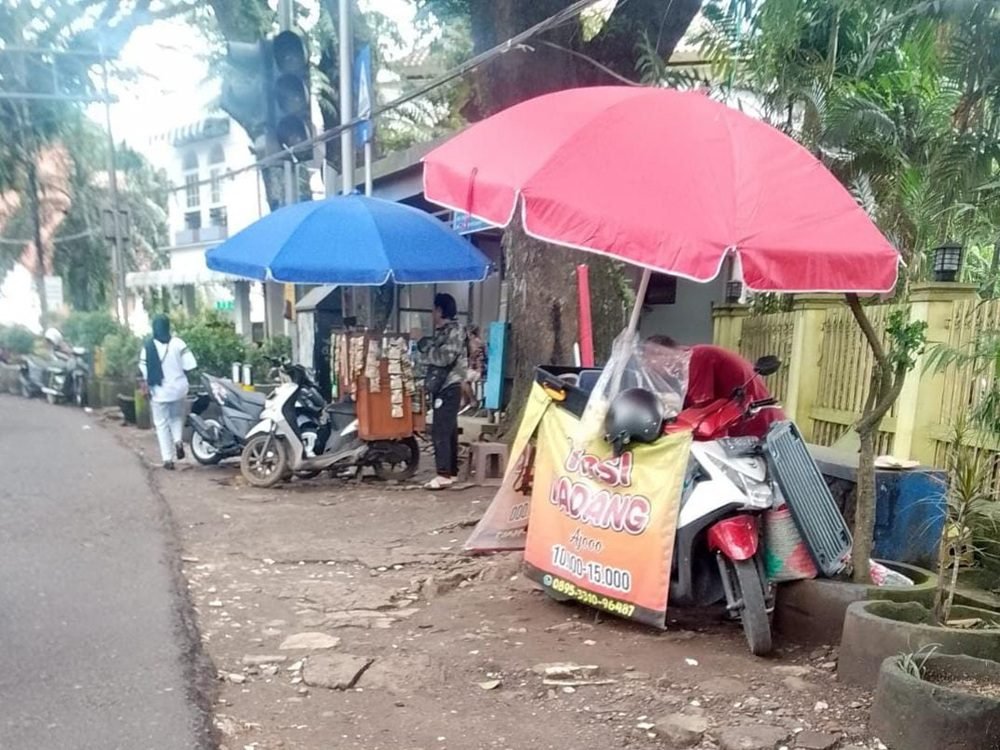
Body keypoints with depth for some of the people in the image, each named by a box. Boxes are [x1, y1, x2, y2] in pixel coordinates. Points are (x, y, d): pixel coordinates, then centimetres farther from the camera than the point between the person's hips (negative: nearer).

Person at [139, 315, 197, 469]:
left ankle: (168, 459, 5)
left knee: (161, 424, 8)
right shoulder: (177, 342, -7)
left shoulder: (148, 346, -7)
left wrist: (145, 387, 5)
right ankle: (178, 441, -4)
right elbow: (189, 365, -8)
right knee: (177, 417, 23)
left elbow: (144, 370, -7)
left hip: (159, 390, -1)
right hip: (177, 387, 1)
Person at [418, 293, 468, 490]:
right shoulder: (441, 331, 18)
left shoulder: (456, 330, -11)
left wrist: (426, 347, -9)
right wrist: (426, 346, 3)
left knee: (440, 431, -14)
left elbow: (445, 356, -22)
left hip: (449, 387, -9)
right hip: (441, 387, 9)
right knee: (449, 431, 12)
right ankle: (452, 471, 18)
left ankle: (444, 475, -14)